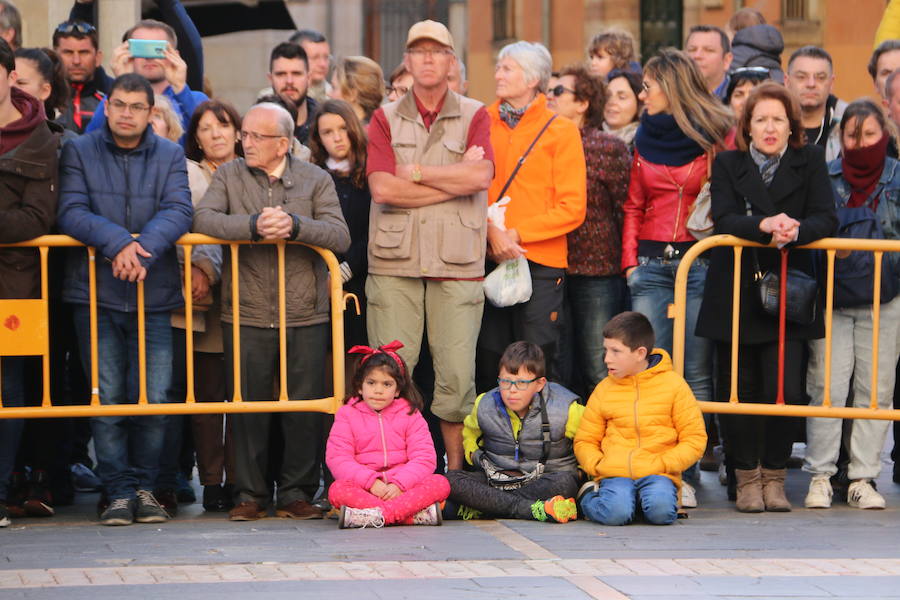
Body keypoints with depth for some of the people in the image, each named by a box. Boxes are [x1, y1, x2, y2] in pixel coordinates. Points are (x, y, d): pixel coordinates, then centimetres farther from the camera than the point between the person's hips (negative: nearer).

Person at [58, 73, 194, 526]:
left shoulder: (170, 156, 9)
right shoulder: (78, 152, 6)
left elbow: (179, 212, -5)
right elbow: (70, 213, -6)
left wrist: (142, 249, -21)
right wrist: (118, 241, -22)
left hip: (154, 295, 1)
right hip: (95, 293, -1)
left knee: (154, 399, -2)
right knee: (107, 398, -2)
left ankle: (144, 485, 12)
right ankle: (119, 492, 5)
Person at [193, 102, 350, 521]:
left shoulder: (316, 180, 6)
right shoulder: (229, 175, 8)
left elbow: (340, 236, -5)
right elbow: (202, 219, -8)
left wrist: (295, 225, -20)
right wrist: (254, 225, -21)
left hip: (305, 315, 0)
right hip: (246, 314, 0)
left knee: (304, 406, 1)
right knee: (248, 406, 2)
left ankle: (297, 494, 11)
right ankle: (250, 495, 12)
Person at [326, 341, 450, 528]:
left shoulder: (409, 414, 10)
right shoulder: (347, 415, 8)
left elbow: (424, 458, 0)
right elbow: (338, 459, -4)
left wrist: (399, 485, -18)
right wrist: (371, 482, -18)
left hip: (404, 486, 1)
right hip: (364, 488, -1)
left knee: (441, 484, -25)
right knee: (337, 490, -34)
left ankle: (376, 515, -40)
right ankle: (416, 514, -44)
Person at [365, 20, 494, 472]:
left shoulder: (474, 117, 10)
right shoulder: (385, 119, 10)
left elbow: (481, 176, -9)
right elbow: (382, 187, -6)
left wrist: (417, 172, -5)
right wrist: (454, 179, -5)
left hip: (457, 265, 0)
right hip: (394, 264, 0)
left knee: (457, 372, -2)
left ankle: (456, 470, 7)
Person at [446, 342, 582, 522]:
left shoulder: (564, 410, -8)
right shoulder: (484, 407, 1)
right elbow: (470, 433, 23)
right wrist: (475, 455, 6)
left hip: (545, 479, -2)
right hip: (497, 479, 2)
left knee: (564, 483, -39)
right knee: (451, 480, -27)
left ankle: (482, 506, -33)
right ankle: (534, 509, -40)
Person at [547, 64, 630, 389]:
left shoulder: (609, 148, -4)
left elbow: (627, 209, -2)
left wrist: (625, 262, 1)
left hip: (597, 274, -5)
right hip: (551, 273, 5)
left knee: (599, 373, -6)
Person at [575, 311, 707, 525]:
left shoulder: (673, 385, 4)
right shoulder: (604, 390, 12)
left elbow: (695, 439, 4)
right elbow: (584, 441, 19)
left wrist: (662, 464, -10)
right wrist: (597, 465, -3)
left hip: (657, 474, -1)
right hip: (614, 474, 1)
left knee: (660, 511, -34)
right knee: (615, 513, -31)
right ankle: (588, 496, 1)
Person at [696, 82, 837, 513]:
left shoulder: (809, 162, 7)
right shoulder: (728, 165, 6)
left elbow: (826, 219, -3)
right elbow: (724, 219, -9)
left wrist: (795, 230, -24)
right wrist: (765, 225, -27)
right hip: (735, 294, 0)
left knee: (785, 389, -7)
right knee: (739, 388, 1)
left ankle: (774, 477, 8)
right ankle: (747, 477, 14)